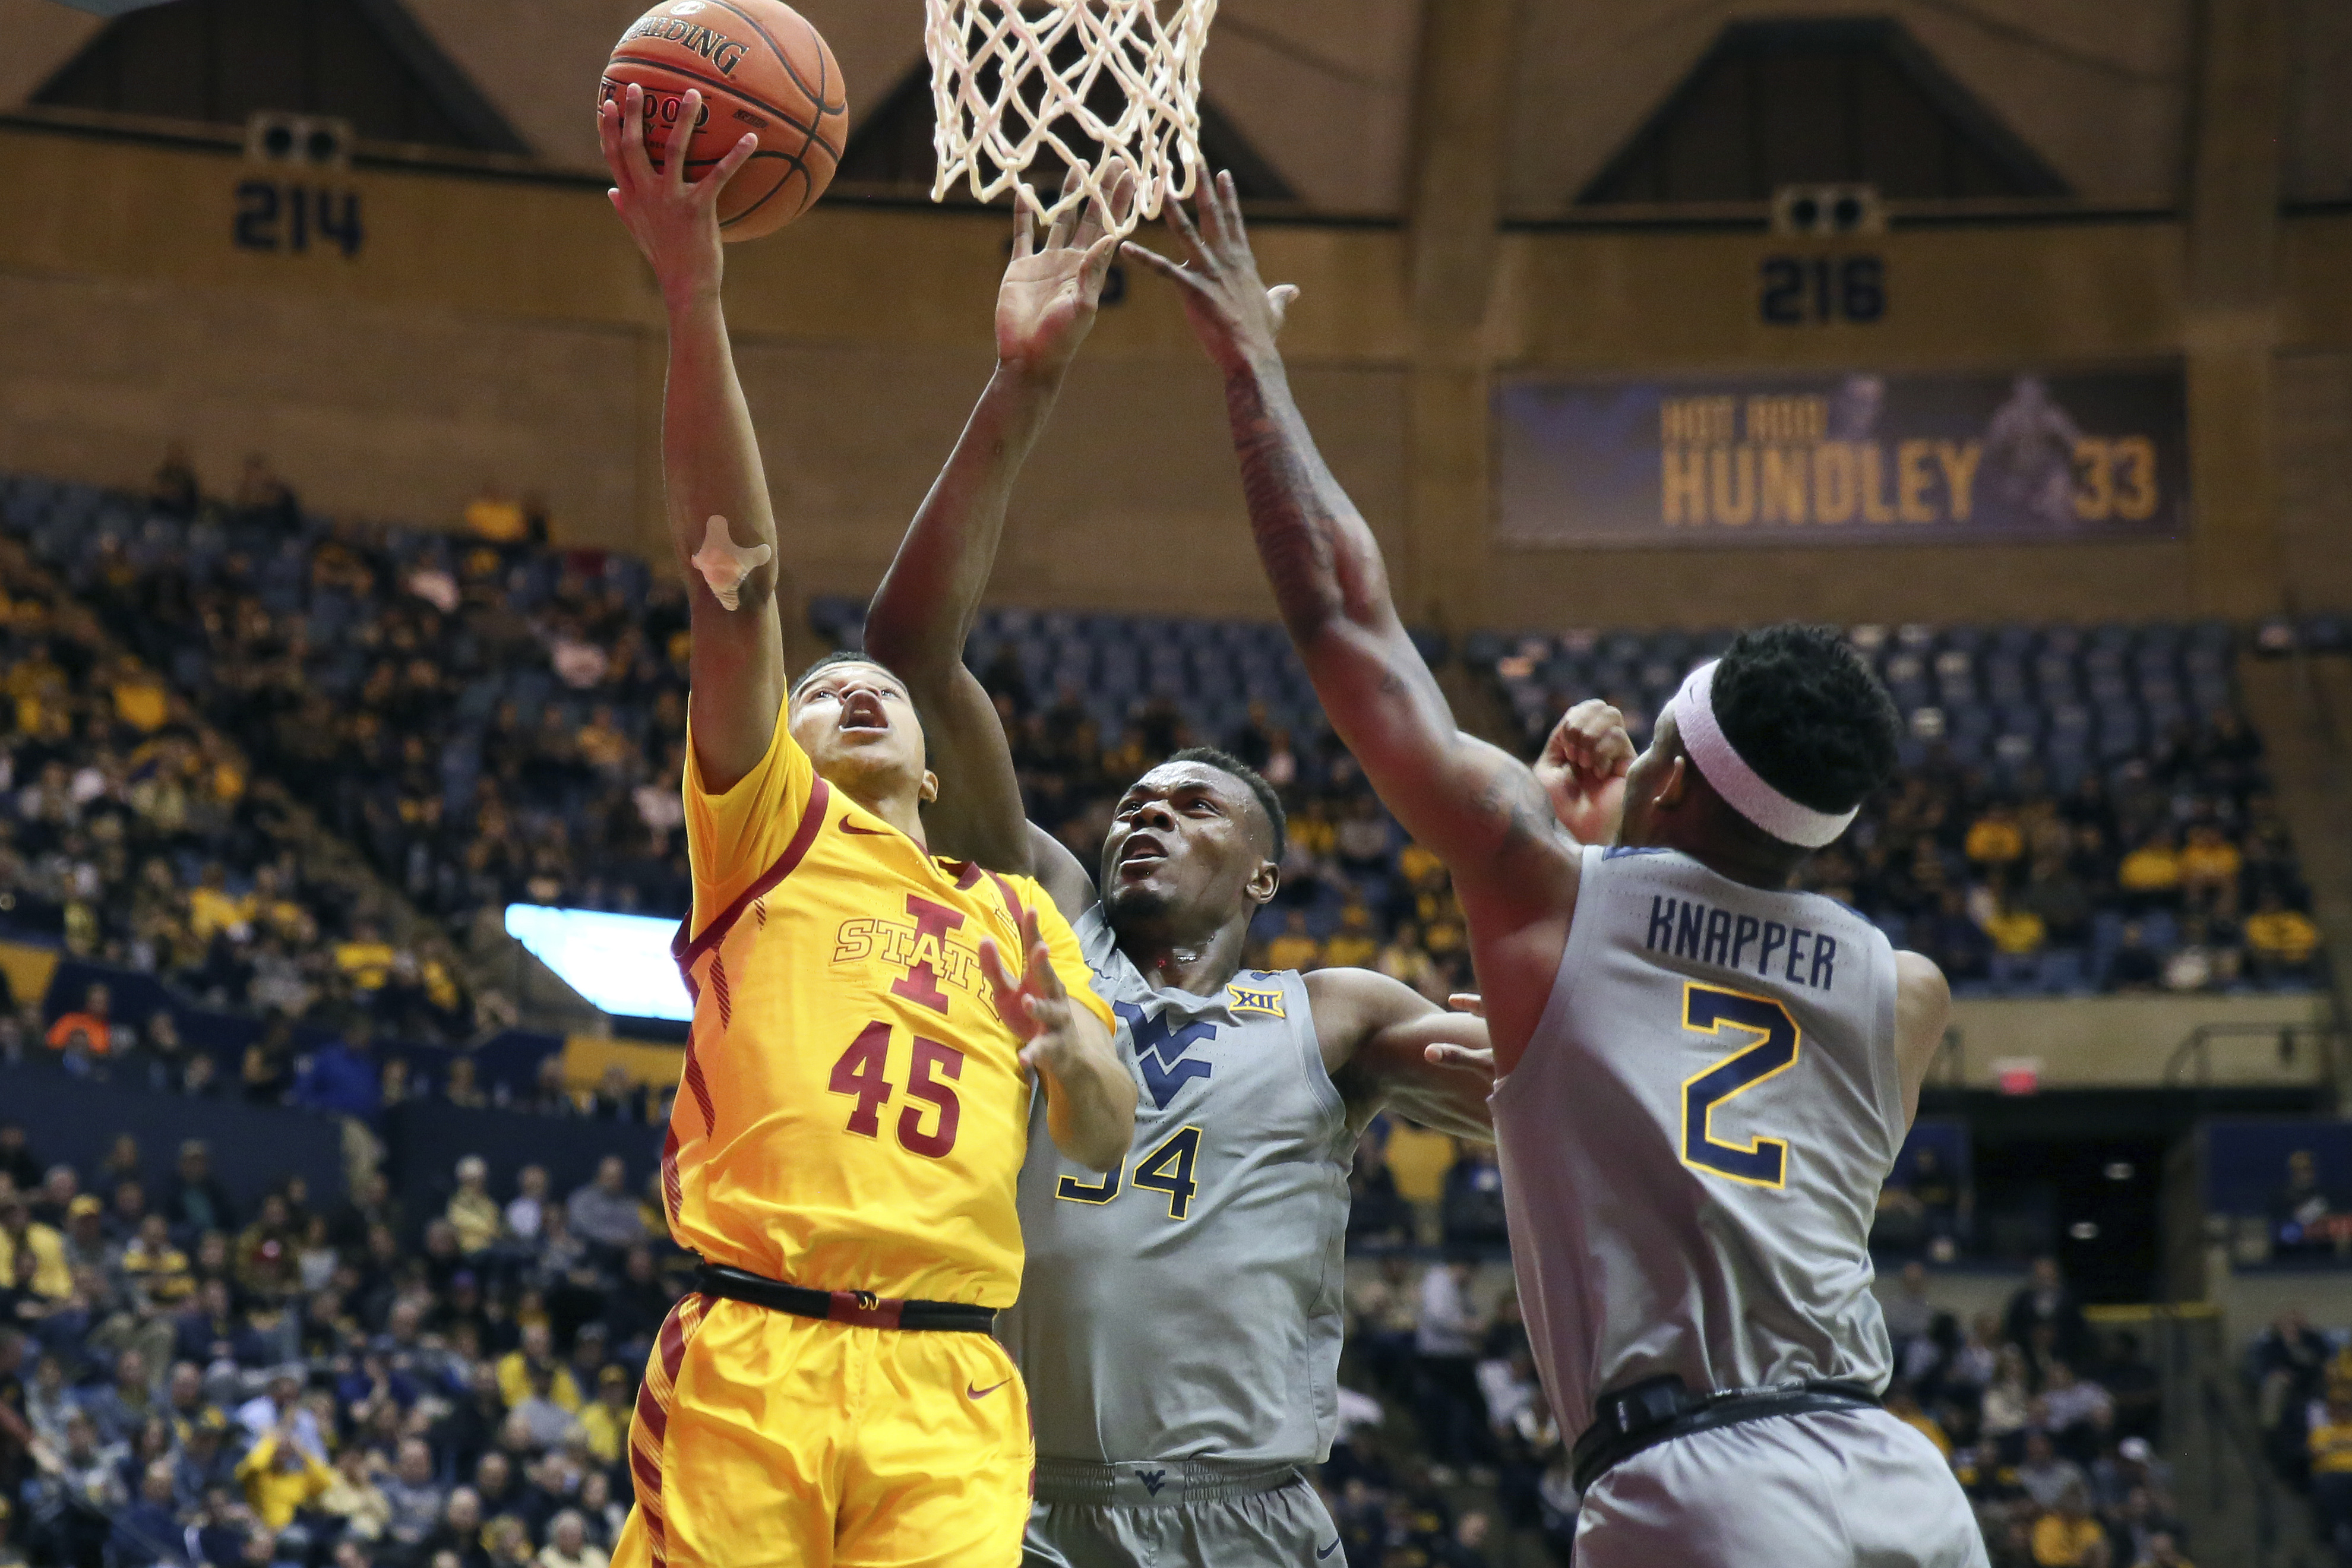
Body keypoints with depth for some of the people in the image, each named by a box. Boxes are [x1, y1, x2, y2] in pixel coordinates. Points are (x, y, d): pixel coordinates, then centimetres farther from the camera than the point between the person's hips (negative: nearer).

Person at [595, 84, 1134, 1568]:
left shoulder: (1015, 911, 27)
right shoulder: (771, 832, 16)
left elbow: (1110, 1145, 19)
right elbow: (737, 567, 4)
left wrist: (1072, 1052, -6)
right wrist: (694, 295, -8)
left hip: (950, 1393, 2)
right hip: (751, 1363, -2)